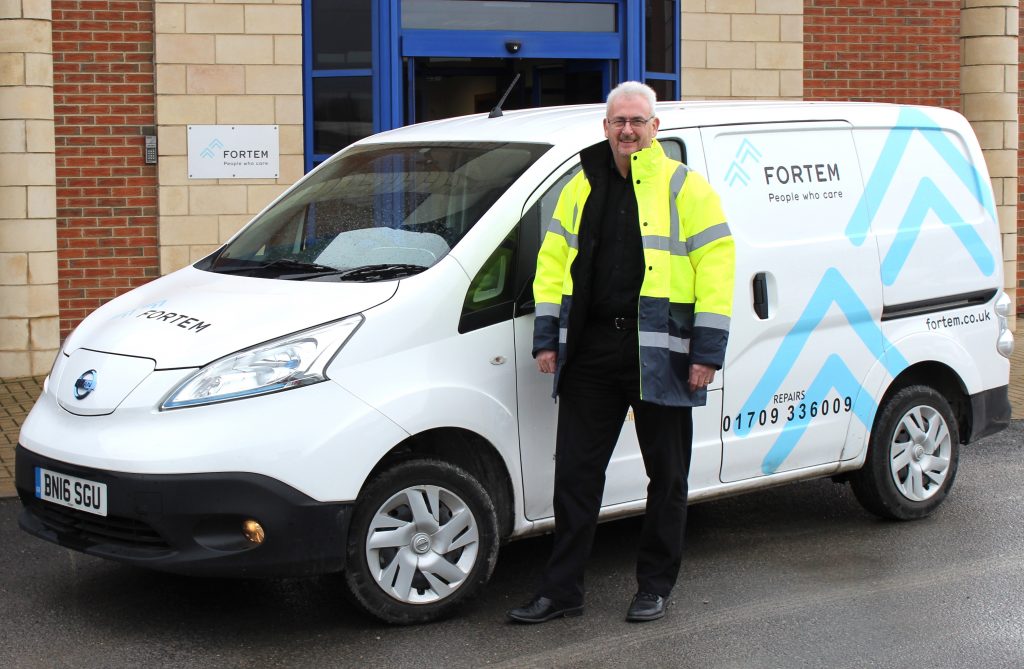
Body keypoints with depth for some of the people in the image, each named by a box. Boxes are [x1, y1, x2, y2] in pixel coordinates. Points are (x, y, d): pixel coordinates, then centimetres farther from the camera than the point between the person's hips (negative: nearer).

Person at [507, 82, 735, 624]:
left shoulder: (684, 188, -1)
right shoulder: (580, 189, 13)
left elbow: (715, 268, -6)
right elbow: (553, 263, 15)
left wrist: (708, 350, -12)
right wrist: (546, 337, 6)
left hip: (659, 353, -3)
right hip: (589, 350, 4)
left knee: (666, 475, 6)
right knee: (575, 472, 5)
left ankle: (654, 587, 19)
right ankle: (561, 589, 13)